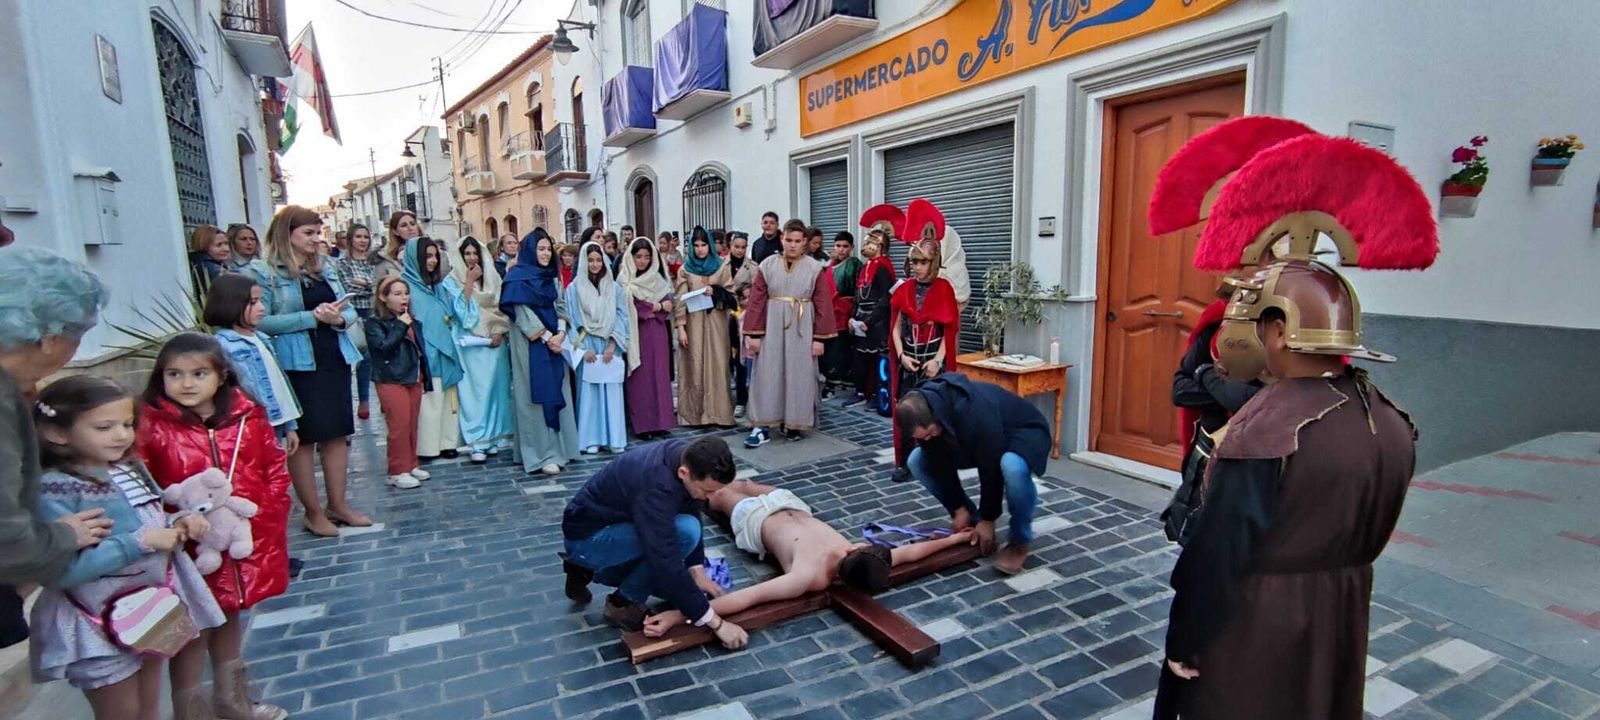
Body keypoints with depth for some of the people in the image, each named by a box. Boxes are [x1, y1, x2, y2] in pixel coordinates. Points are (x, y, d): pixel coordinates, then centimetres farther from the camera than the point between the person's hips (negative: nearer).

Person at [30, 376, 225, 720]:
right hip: (101, 623, -6)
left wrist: (180, 524, -5)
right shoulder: (53, 490, -19)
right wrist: (140, 542, -27)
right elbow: (62, 570, -25)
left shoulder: (132, 469, 2)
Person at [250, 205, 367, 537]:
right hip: (296, 365, -5)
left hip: (334, 360, 6)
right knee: (304, 438, 3)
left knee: (338, 434, 10)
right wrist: (313, 317, -18)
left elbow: (350, 310, 11)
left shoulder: (325, 268, 12)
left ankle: (338, 504, 23)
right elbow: (261, 322, -14)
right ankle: (313, 512, 15)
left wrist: (339, 318, -11)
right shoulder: (265, 273, -5)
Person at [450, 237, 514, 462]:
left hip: (494, 339, 3)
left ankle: (495, 437, 13)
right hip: (470, 341, -3)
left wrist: (499, 331, -3)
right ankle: (477, 442, -2)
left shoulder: (492, 277, 9)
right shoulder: (455, 279, 1)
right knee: (475, 390, -5)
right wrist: (470, 281, -10)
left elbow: (502, 306, 9)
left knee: (496, 388, 5)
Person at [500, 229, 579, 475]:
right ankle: (543, 454, -3)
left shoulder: (552, 276, 14)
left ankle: (559, 448, 14)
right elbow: (522, 313, -12)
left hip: (556, 341, 6)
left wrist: (561, 333, -7)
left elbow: (560, 306, 10)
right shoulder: (518, 277, -5)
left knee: (557, 393, 6)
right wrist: (546, 337, -15)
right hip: (531, 345, -6)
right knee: (538, 396, -6)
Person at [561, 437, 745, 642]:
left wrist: (698, 570, -8)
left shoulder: (686, 455, -12)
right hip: (587, 537, -8)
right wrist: (716, 623, -34)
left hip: (612, 524, 9)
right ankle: (623, 603, -7)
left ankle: (588, 569, 18)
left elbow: (691, 515, 1)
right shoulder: (655, 486, -37)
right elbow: (667, 564, -38)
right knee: (684, 531, -28)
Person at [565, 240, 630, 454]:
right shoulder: (574, 289, 2)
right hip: (587, 347, -1)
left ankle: (615, 438, 6)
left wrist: (612, 345, -8)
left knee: (612, 391, 1)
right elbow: (574, 320, 0)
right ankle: (591, 439, 4)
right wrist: (583, 348, -10)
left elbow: (620, 316, 3)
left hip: (610, 348, 1)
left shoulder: (614, 288, 7)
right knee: (588, 391, 0)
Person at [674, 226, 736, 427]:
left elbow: (732, 295, 6)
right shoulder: (685, 270, 5)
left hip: (716, 323, 0)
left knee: (716, 366, -1)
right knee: (694, 367, 0)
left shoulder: (722, 267, 5)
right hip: (693, 323, 0)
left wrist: (715, 292, -12)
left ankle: (717, 412, 5)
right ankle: (693, 414, 6)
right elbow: (680, 300, 1)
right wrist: (680, 326, -7)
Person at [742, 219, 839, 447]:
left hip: (802, 330, 0)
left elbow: (823, 304, -1)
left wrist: (819, 337, -5)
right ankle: (762, 427, 5)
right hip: (772, 327, 1)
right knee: (767, 375, 0)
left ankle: (794, 423, 18)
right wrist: (754, 334, -4)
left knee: (799, 376, 5)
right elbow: (756, 302, 0)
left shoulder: (815, 268, -1)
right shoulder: (767, 265, 1)